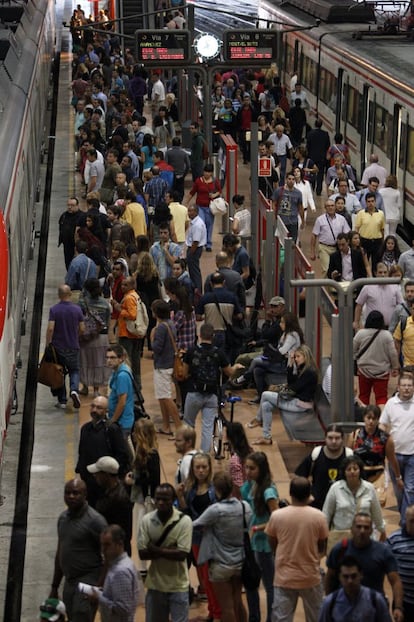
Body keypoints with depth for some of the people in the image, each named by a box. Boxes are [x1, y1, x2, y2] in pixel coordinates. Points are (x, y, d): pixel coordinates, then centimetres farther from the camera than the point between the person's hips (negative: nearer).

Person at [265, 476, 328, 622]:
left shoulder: (276, 516, -9)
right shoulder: (318, 516, -8)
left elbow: (272, 545, 3)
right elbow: (322, 547, 3)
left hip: (284, 577, -1)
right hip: (310, 577, 1)